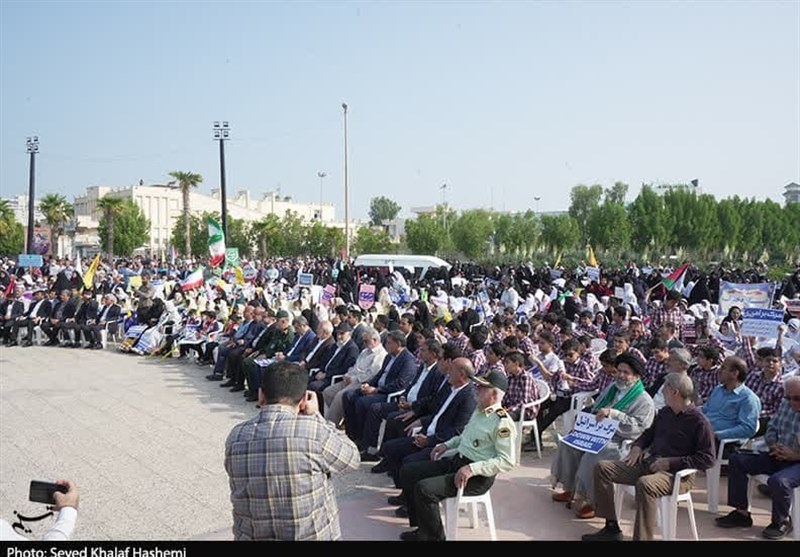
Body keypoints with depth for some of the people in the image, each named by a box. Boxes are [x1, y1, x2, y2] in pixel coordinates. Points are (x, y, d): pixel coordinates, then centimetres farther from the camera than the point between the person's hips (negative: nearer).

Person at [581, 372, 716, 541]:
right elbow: (649, 433, 28)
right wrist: (637, 447, 6)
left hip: (677, 474, -8)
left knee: (644, 483, -40)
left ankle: (642, 537, -29)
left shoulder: (699, 422, -12)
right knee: (602, 468, -2)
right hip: (649, 463, 9)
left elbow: (707, 459, -17)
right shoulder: (664, 412, 12)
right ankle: (611, 528, 0)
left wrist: (670, 462, -20)